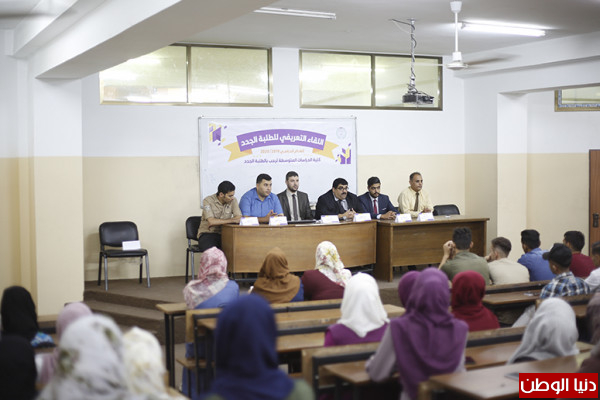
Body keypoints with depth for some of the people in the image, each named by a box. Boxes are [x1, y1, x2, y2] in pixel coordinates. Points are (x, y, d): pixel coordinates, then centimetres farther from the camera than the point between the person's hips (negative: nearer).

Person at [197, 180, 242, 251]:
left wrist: (217, 222, -17)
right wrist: (231, 220, -15)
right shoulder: (208, 201, -10)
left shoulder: (233, 200, 1)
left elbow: (239, 218, -9)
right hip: (207, 234, -4)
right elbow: (211, 221, -20)